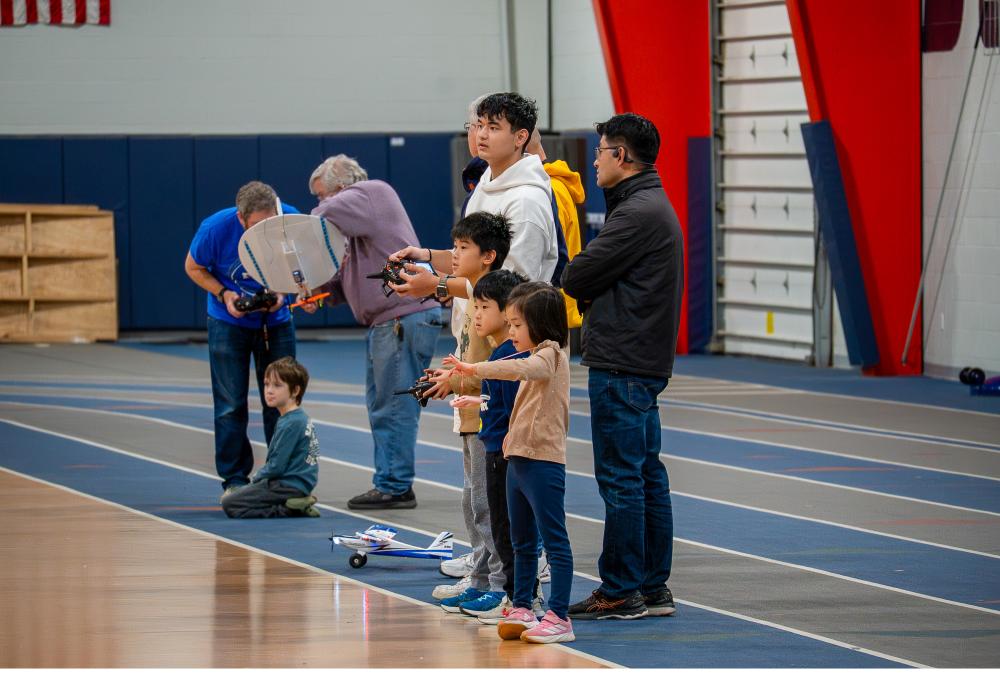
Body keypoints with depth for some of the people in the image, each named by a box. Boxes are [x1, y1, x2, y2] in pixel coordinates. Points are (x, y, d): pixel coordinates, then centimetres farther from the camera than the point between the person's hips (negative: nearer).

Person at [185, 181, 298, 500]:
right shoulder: (215, 228, -27)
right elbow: (193, 267, -7)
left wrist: (282, 291, -19)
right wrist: (223, 294, -22)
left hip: (276, 318, 2)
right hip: (228, 321, -2)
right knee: (231, 405, -2)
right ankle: (234, 480, 5)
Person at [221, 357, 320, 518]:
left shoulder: (290, 424, -19)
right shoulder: (300, 418, 11)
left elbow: (276, 467, -18)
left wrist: (256, 478, 0)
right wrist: (258, 478, 12)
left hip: (290, 486, -10)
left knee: (230, 505, -12)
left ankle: (289, 511, -16)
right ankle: (296, 506, 8)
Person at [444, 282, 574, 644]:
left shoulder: (550, 355, -11)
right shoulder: (539, 359, 20)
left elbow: (521, 369, -33)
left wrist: (474, 368, -38)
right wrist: (478, 403, 31)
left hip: (543, 462, -11)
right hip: (518, 461, 11)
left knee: (554, 540, -8)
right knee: (522, 542, 17)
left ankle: (558, 618, -10)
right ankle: (521, 609, 26)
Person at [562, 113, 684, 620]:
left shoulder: (639, 213, -16)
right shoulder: (653, 206, 18)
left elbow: (580, 275, -14)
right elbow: (605, 277, 18)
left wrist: (576, 288, 6)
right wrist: (590, 294, 0)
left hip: (621, 366, -11)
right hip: (644, 363, 11)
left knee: (620, 478, -7)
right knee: (646, 474, 11)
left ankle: (620, 592, -5)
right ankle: (653, 587, 15)